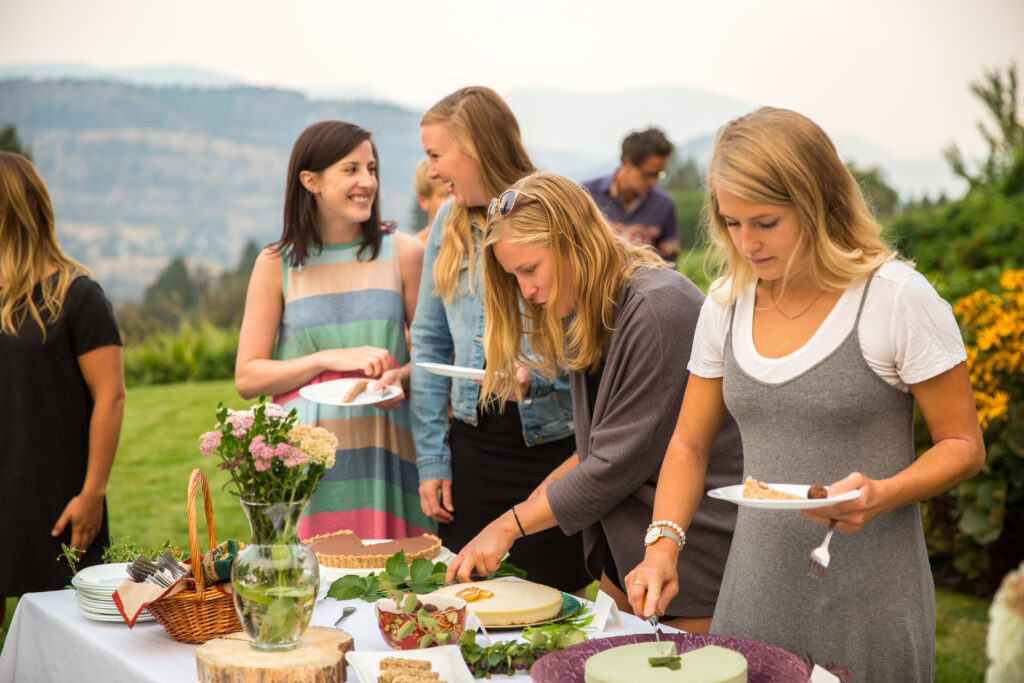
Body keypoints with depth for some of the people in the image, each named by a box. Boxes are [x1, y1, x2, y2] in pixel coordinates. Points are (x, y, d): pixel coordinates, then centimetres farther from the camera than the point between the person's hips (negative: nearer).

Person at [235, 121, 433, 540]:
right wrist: (329, 358, -8)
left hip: (384, 453, 0)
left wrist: (401, 377, -10)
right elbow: (247, 378, 3)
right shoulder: (276, 265, 5)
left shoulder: (403, 254, 6)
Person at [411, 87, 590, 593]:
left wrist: (541, 375, -24)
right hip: (472, 442, 5)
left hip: (551, 443, -5)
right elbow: (429, 343, 11)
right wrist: (431, 458, 7)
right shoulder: (450, 222, 8)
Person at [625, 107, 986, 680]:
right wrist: (662, 547, -5)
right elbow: (690, 444, 10)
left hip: (868, 604, -4)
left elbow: (963, 445, -5)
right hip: (756, 591, 4)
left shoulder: (898, 298, -11)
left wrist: (880, 496, -24)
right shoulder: (727, 303, 4)